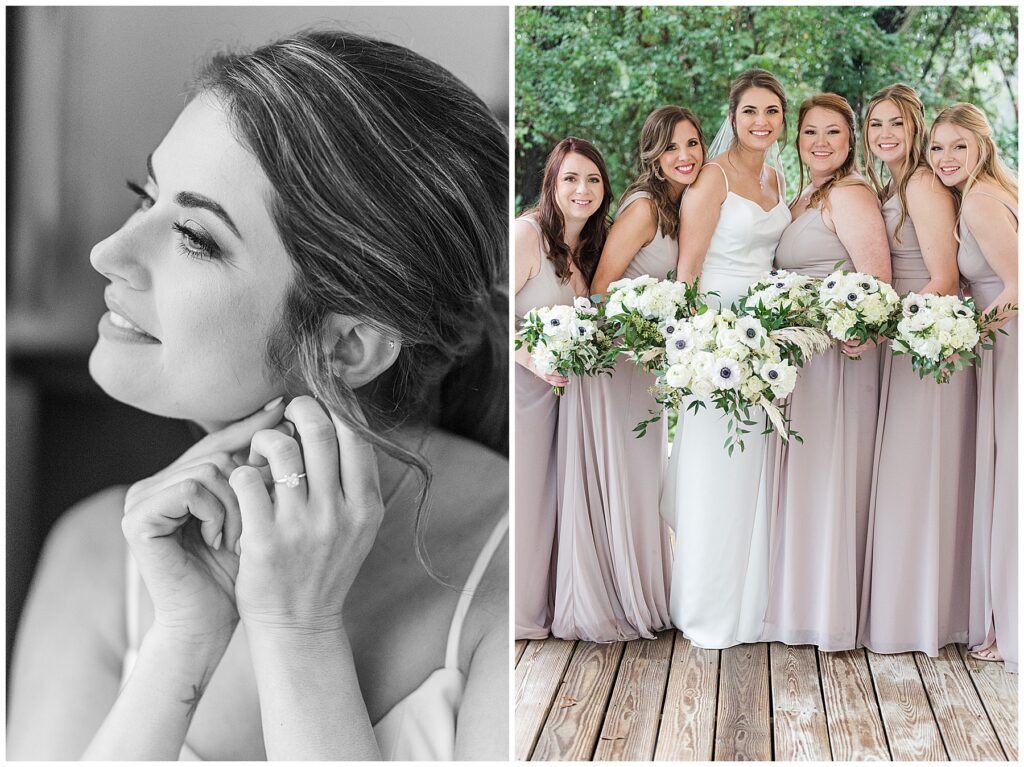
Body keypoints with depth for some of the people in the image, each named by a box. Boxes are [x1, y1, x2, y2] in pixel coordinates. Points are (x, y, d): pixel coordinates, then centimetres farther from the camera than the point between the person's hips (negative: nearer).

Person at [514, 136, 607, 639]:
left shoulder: (589, 246, 8)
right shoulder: (527, 233, -17)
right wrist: (536, 362, -31)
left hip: (554, 387, 8)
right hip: (519, 384, -8)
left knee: (545, 497, 14)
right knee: (521, 498, 0)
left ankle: (538, 610, 27)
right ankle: (522, 615, 14)